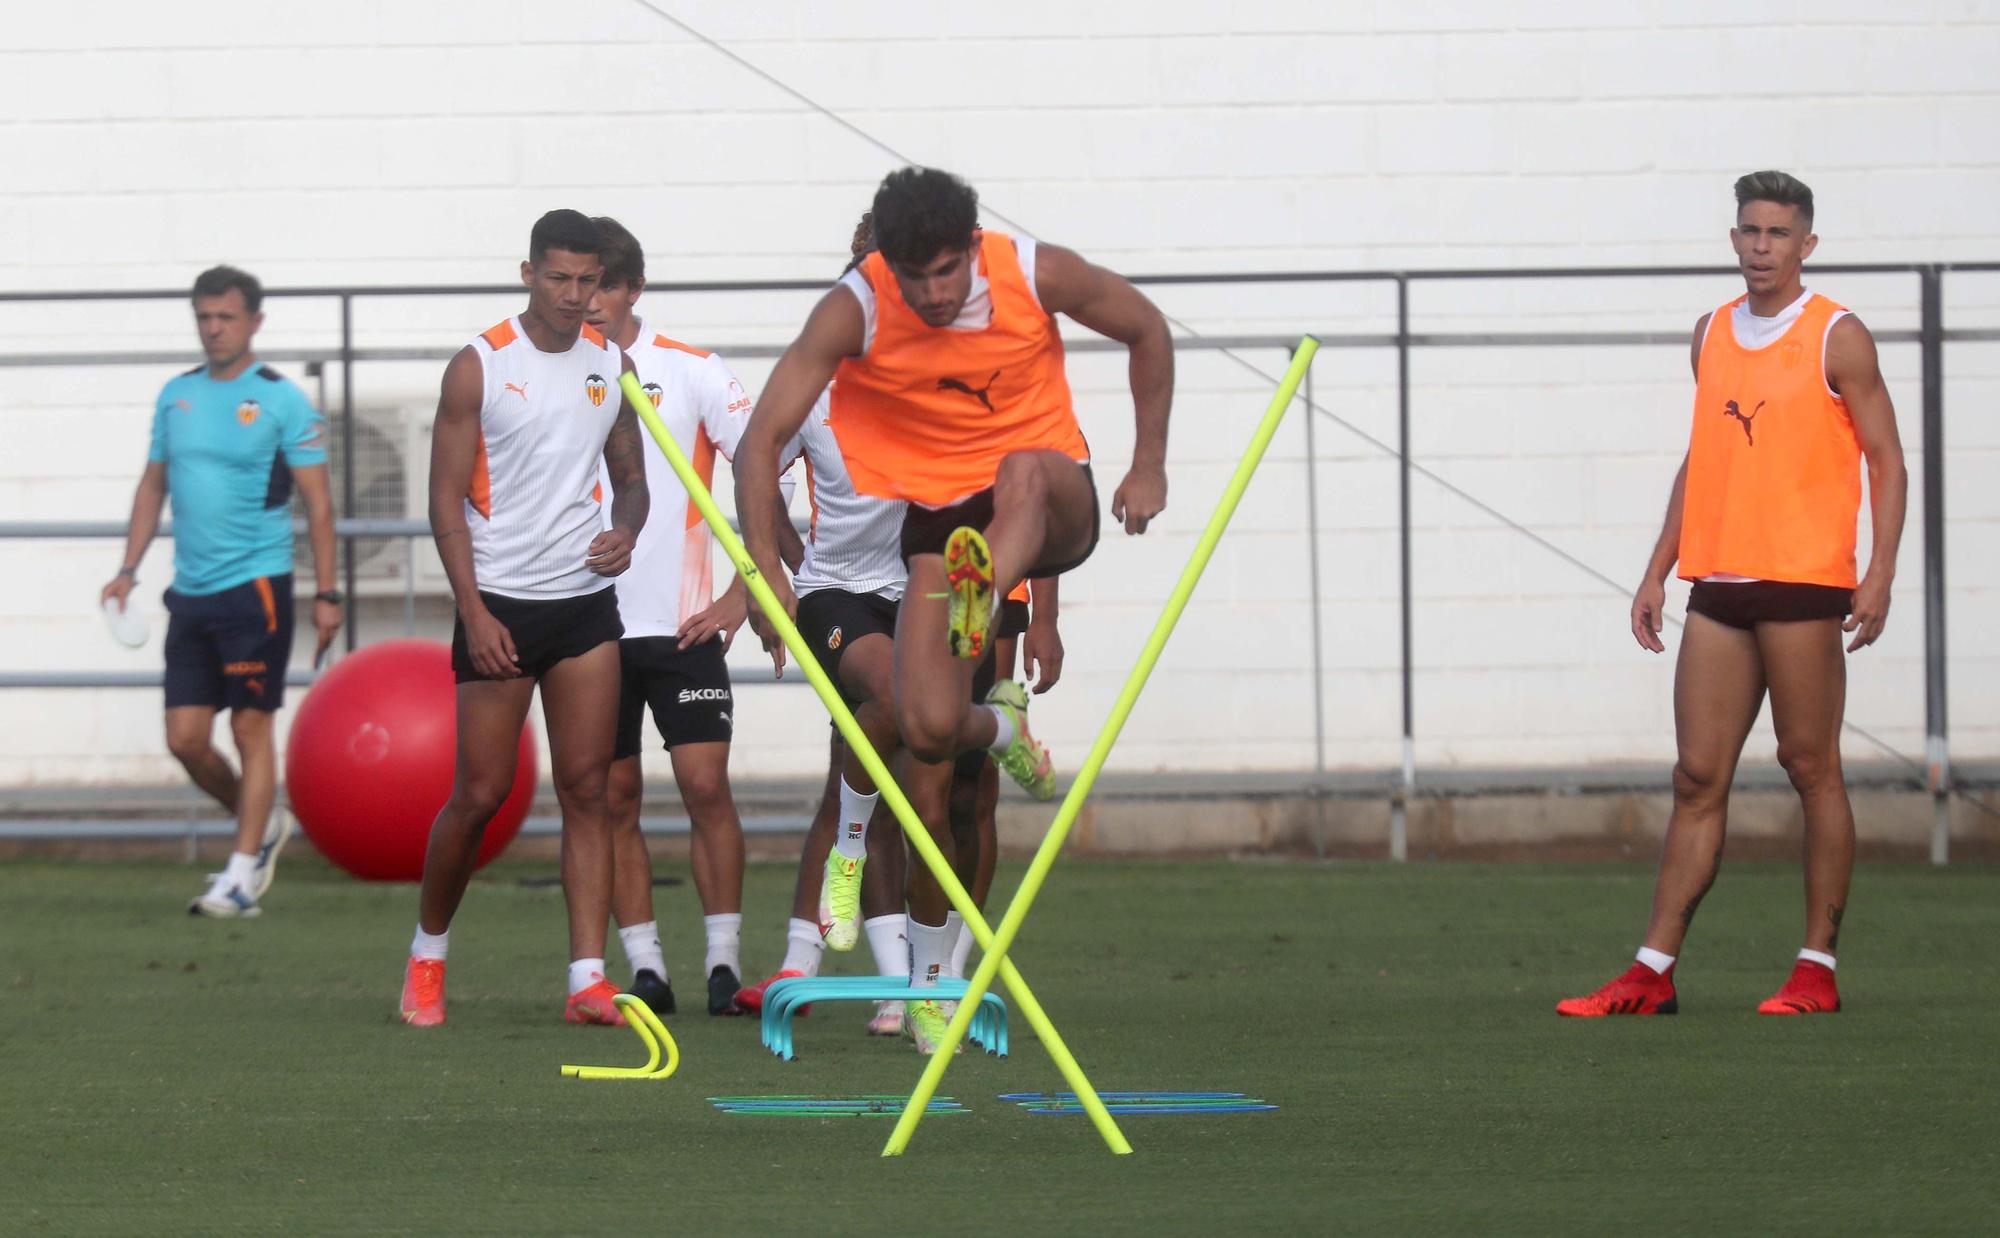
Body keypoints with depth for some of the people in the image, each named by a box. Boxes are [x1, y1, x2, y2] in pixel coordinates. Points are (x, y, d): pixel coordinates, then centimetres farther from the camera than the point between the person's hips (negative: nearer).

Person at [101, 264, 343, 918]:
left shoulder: (281, 400, -4)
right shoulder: (177, 395, 11)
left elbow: (318, 502, -4)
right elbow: (153, 484, 19)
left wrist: (326, 594, -9)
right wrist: (128, 570, 11)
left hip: (256, 587, -6)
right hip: (191, 592, 6)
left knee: (251, 726, -4)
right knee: (185, 738, 3)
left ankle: (242, 875, 1)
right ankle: (261, 826, 26)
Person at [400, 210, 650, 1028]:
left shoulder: (611, 366, 8)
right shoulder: (480, 367, -5)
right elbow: (446, 499, -6)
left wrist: (625, 531, -4)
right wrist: (474, 611, -13)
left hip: (585, 600, 4)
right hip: (499, 602, -4)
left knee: (586, 787, -2)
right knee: (481, 792, -1)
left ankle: (588, 979, -5)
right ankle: (428, 955, 19)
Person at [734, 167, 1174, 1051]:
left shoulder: (1038, 275, -13)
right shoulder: (853, 312, -16)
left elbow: (1146, 330, 6)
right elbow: (763, 438, -19)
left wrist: (1149, 466, 4)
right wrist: (765, 570, -31)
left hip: (1052, 503, -1)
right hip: (938, 516, 1)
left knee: (1025, 472, -40)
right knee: (930, 729, -15)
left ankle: (982, 615, -64)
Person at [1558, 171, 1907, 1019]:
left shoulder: (1837, 337, -2)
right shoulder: (1711, 335, 15)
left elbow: (1886, 460, -3)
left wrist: (1880, 571, -14)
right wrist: (1659, 568, 18)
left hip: (1802, 581, -5)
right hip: (1718, 584, 5)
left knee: (1811, 766, -2)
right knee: (1697, 778, 3)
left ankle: (1818, 967, 4)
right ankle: (1653, 972, 1)